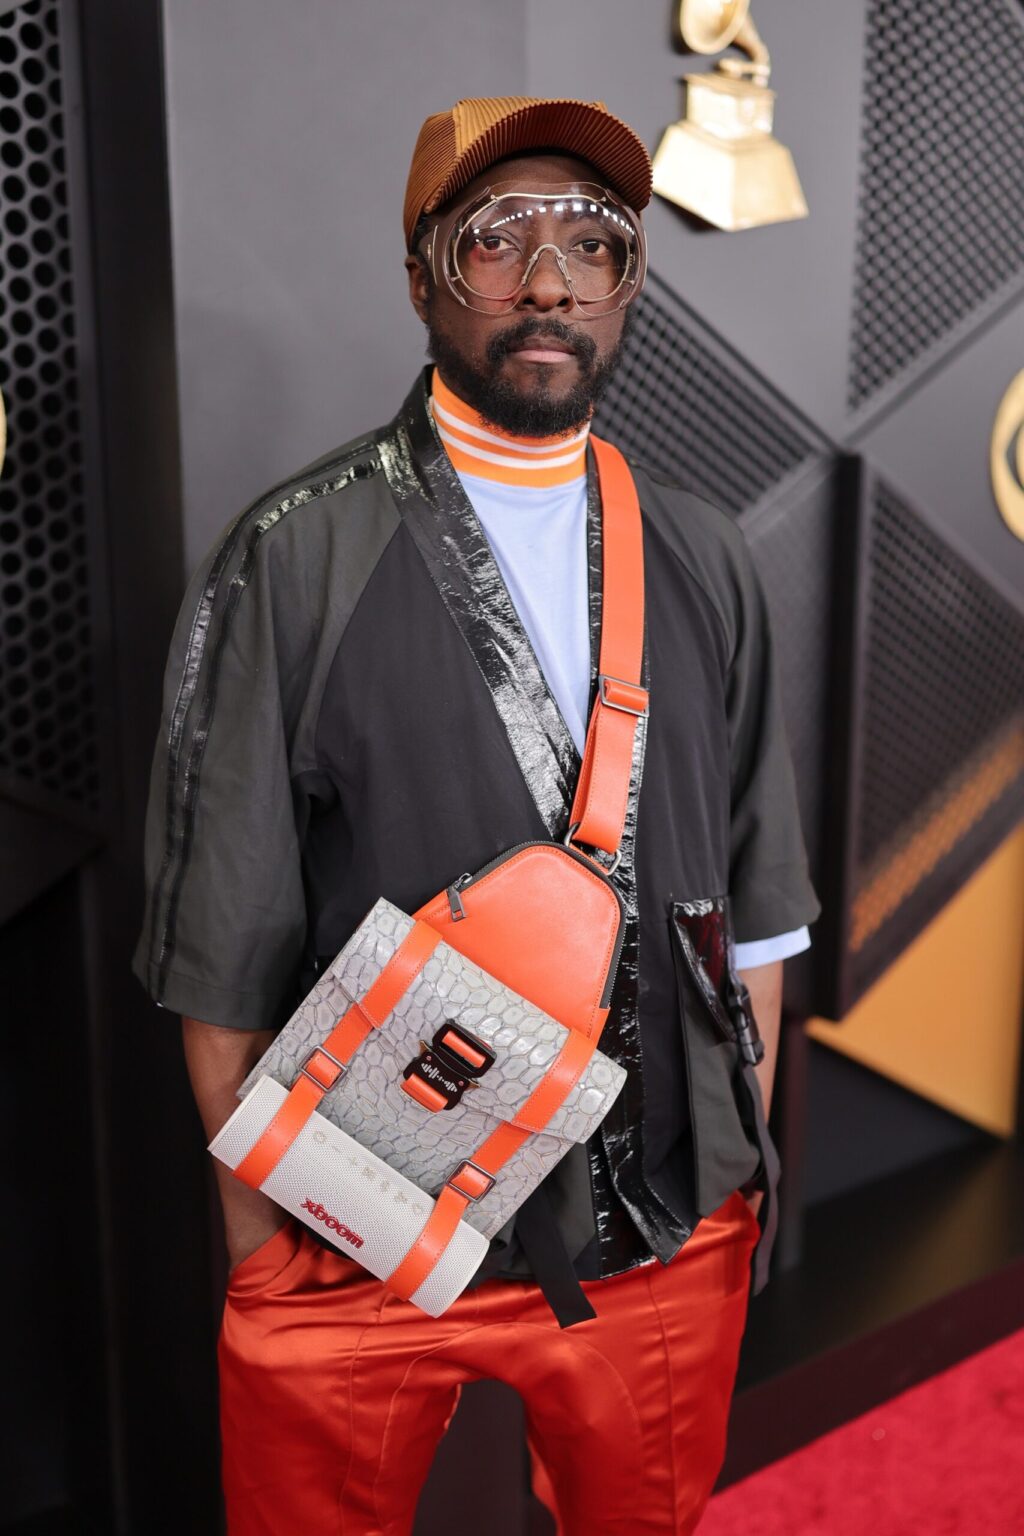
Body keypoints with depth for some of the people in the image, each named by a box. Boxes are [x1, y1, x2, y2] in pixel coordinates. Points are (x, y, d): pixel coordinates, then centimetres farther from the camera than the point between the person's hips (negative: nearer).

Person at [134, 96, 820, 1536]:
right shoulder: (290, 563, -11)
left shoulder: (706, 562, 2)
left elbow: (755, 895, 7)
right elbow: (221, 941, -8)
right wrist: (261, 1227, -4)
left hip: (671, 1245, 4)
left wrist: (746, 1156, 7)